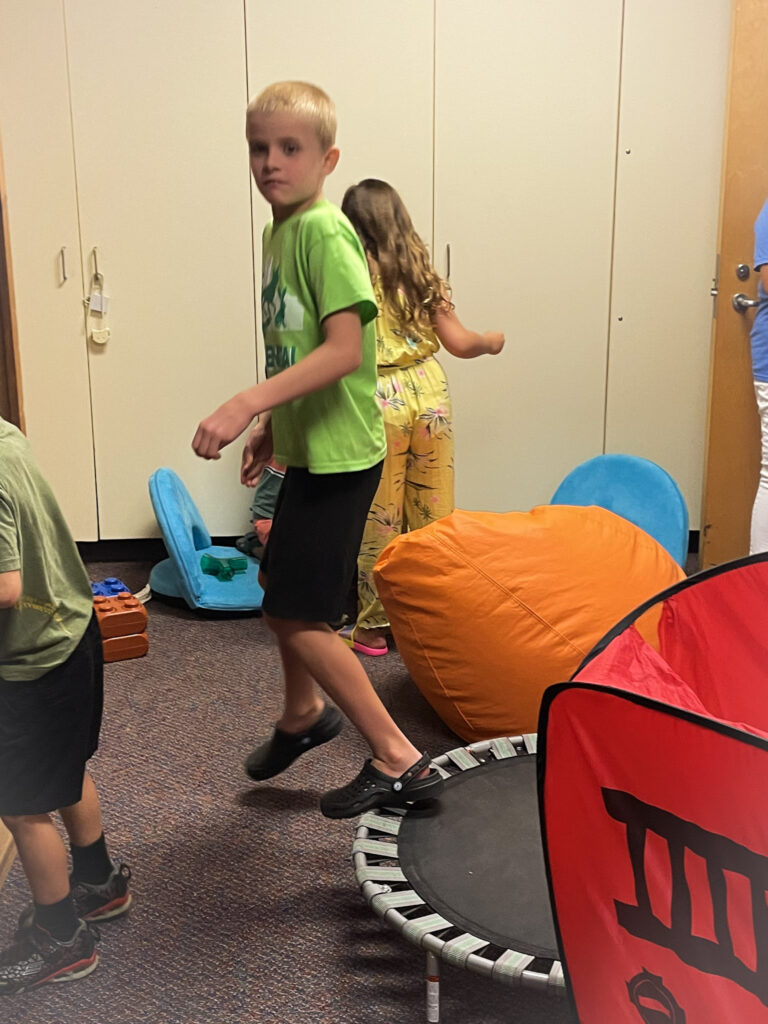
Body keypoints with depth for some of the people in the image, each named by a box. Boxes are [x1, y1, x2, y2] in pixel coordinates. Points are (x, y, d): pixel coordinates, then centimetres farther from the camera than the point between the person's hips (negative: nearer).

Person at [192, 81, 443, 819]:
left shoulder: (325, 232, -17)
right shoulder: (279, 232, 10)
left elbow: (344, 349, -27)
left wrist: (246, 404, -32)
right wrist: (272, 427, 20)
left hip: (339, 453, -10)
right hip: (309, 447, 10)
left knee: (296, 612, -5)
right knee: (278, 581, 22)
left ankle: (398, 761, 6)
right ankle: (304, 714, 46)